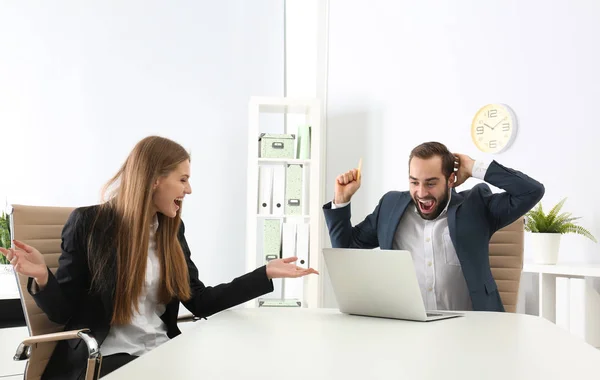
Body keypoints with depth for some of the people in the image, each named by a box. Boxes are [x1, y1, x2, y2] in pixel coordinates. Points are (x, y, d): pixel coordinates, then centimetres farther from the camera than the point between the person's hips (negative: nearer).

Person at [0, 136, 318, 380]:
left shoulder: (172, 229, 11)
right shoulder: (88, 223, -5)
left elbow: (200, 302, 9)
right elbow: (65, 311, -3)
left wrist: (266, 274, 5)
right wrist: (43, 277, -25)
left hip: (161, 353, 4)